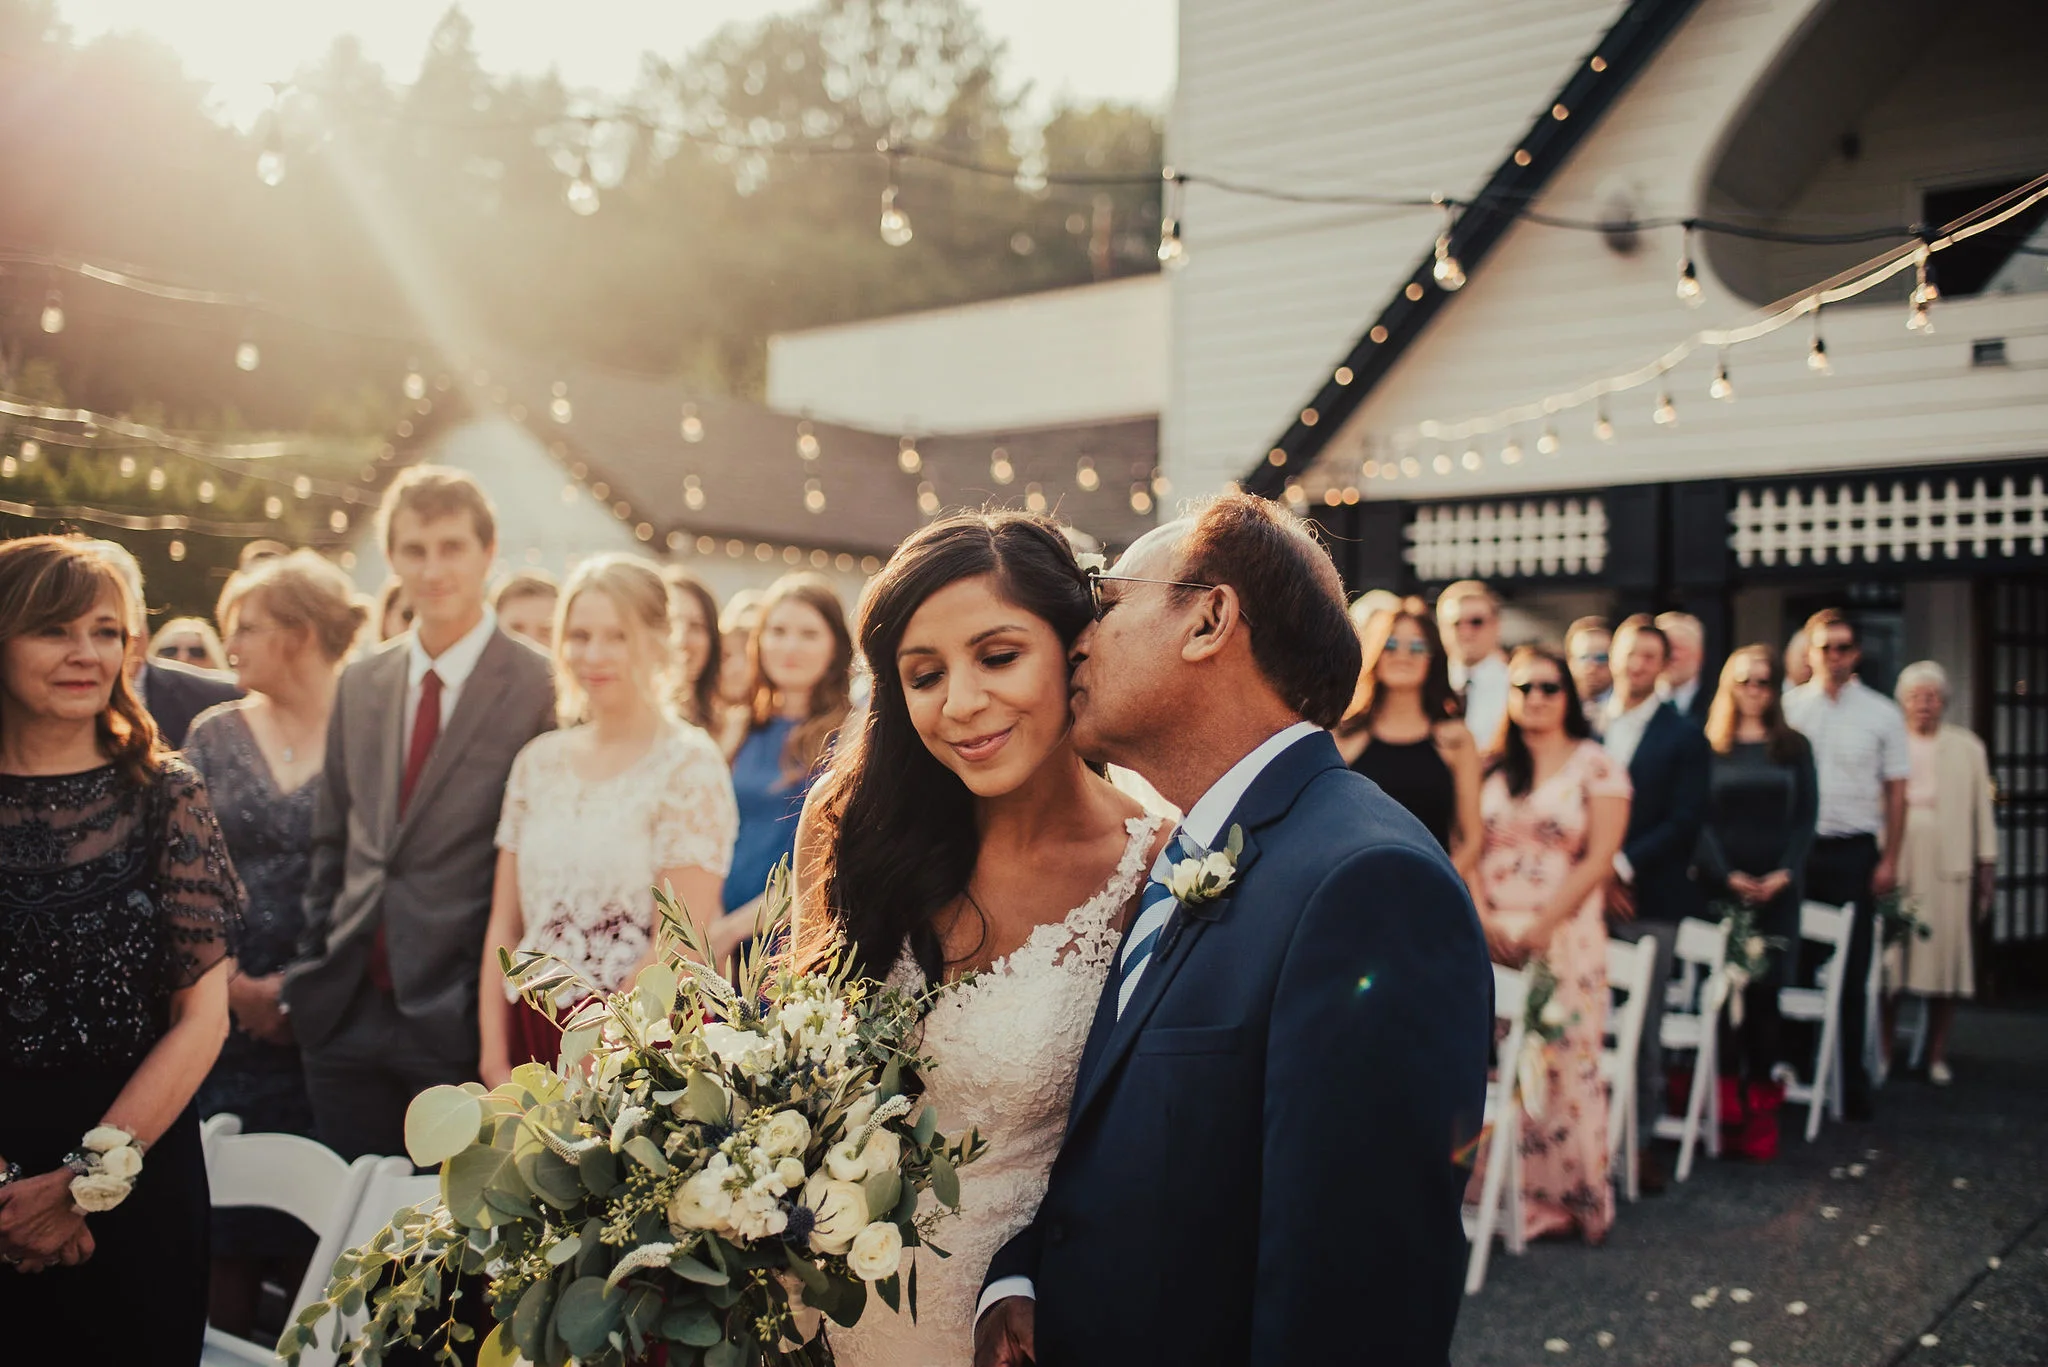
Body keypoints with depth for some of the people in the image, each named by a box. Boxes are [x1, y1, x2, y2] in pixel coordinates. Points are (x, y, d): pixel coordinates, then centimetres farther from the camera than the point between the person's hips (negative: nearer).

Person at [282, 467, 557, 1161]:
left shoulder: (544, 689, -9)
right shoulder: (361, 682, 10)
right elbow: (331, 838, 16)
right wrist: (315, 964, 10)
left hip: (462, 1020, -5)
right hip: (345, 1013, 5)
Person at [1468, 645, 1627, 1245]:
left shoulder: (1595, 765, 2)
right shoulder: (1492, 766, 11)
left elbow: (1598, 859, -6)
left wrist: (1540, 927, -11)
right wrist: (1482, 918, -9)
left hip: (1564, 938, -3)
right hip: (1491, 938, 3)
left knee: (1563, 1065, -3)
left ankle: (1570, 1196, 9)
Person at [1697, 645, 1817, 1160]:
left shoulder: (1794, 748, 10)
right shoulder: (1708, 748, 5)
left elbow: (1806, 817, 4)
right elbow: (1701, 819, 0)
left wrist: (1783, 874, -10)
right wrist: (1728, 875, -12)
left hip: (1778, 887, 1)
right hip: (1721, 886, -1)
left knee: (1765, 992, -1)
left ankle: (1761, 1111, 4)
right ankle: (1726, 1110, 1)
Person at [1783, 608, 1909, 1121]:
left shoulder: (1881, 714, 4)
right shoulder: (1787, 708, 5)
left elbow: (1895, 791, 5)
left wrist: (1889, 860, -2)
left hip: (1854, 852, 0)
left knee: (1850, 973, 4)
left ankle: (1851, 1083, 13)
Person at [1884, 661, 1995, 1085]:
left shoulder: (1968, 748, 12)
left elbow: (1982, 810, 11)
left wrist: (1987, 866, 5)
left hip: (1946, 867, 1)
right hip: (1893, 864, -1)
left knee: (1945, 957, 0)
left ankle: (1937, 1056, 9)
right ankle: (1882, 1050, 8)